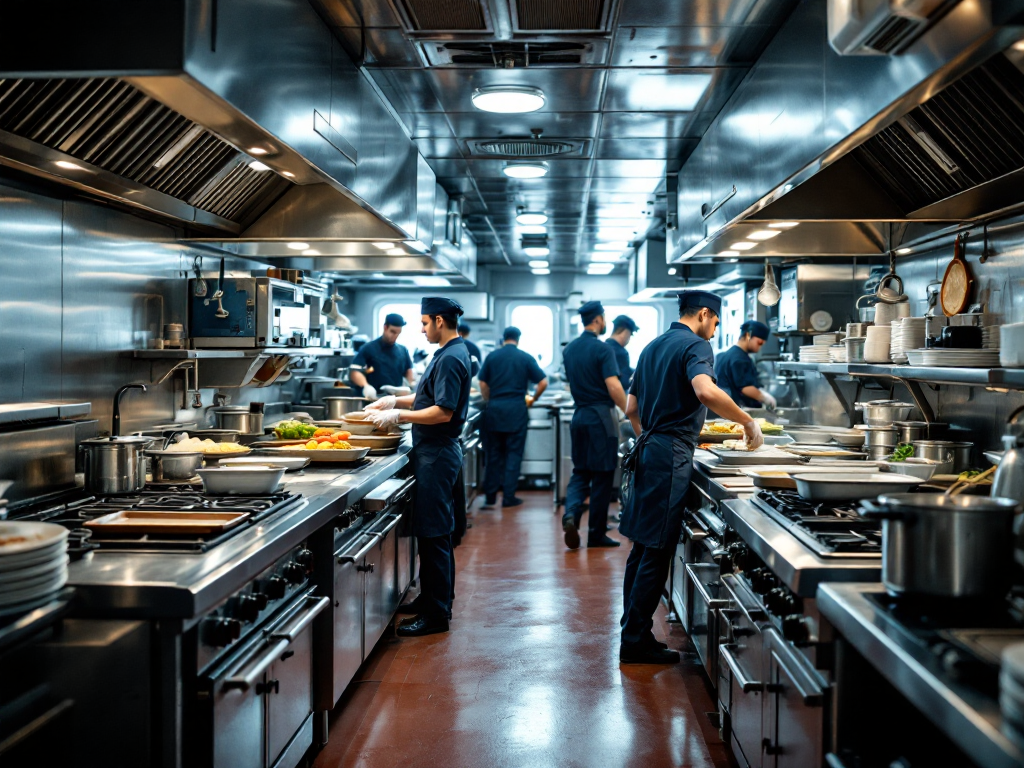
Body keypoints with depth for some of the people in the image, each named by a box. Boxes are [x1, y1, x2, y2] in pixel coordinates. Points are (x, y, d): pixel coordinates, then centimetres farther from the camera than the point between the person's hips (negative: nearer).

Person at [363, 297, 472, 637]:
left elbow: (443, 411, -24)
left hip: (436, 455, -11)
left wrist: (398, 415, -17)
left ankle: (436, 614, 0)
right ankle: (433, 599, 28)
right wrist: (395, 401, 14)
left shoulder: (451, 358, -18)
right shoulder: (452, 352, 15)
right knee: (435, 532, 17)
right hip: (437, 452, 11)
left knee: (433, 534, -6)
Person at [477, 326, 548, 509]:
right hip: (516, 410, -2)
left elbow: (483, 383, 4)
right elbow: (543, 383, -2)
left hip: (495, 409, 2)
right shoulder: (526, 358, 0)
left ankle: (490, 495, 14)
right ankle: (508, 497, 5)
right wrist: (533, 399, 12)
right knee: (513, 453, 4)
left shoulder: (492, 356, 4)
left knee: (494, 453, 10)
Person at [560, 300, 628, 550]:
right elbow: (613, 387, -21)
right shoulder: (602, 349, -13)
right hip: (601, 416, -6)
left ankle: (571, 513, -13)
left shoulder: (569, 349, 9)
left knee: (580, 471, 13)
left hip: (579, 415, 6)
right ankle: (597, 534, 8)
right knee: (602, 475, 3)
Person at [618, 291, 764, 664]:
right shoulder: (696, 346, -7)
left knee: (643, 546, 13)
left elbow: (632, 409, 22)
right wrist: (748, 421, -18)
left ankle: (633, 632, 19)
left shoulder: (653, 347, 19)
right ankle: (637, 640, 0)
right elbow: (705, 392, -28)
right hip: (672, 454, -9)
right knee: (657, 550, -5)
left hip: (648, 448, 9)